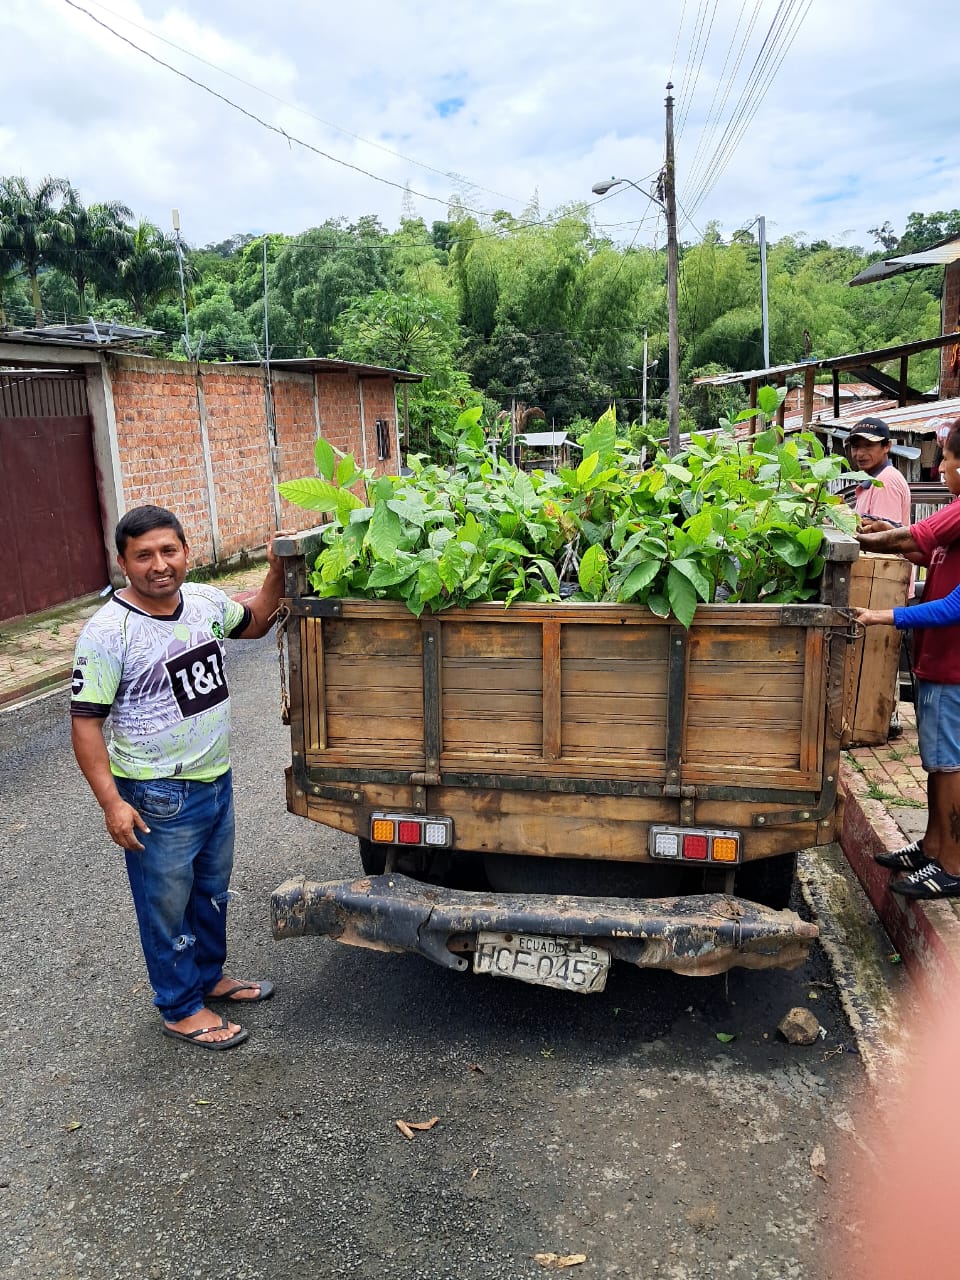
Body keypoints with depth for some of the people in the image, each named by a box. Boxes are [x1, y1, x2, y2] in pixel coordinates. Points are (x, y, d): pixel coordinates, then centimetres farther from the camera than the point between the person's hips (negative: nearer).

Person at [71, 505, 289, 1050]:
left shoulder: (206, 600, -2)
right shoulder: (108, 631, -20)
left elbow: (252, 623, 19)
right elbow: (86, 721, -18)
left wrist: (277, 573, 3)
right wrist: (112, 802, -22)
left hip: (217, 780, 7)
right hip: (157, 798, -7)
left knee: (212, 890, 24)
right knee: (169, 904, 11)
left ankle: (210, 975, 47)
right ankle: (181, 1009, 32)